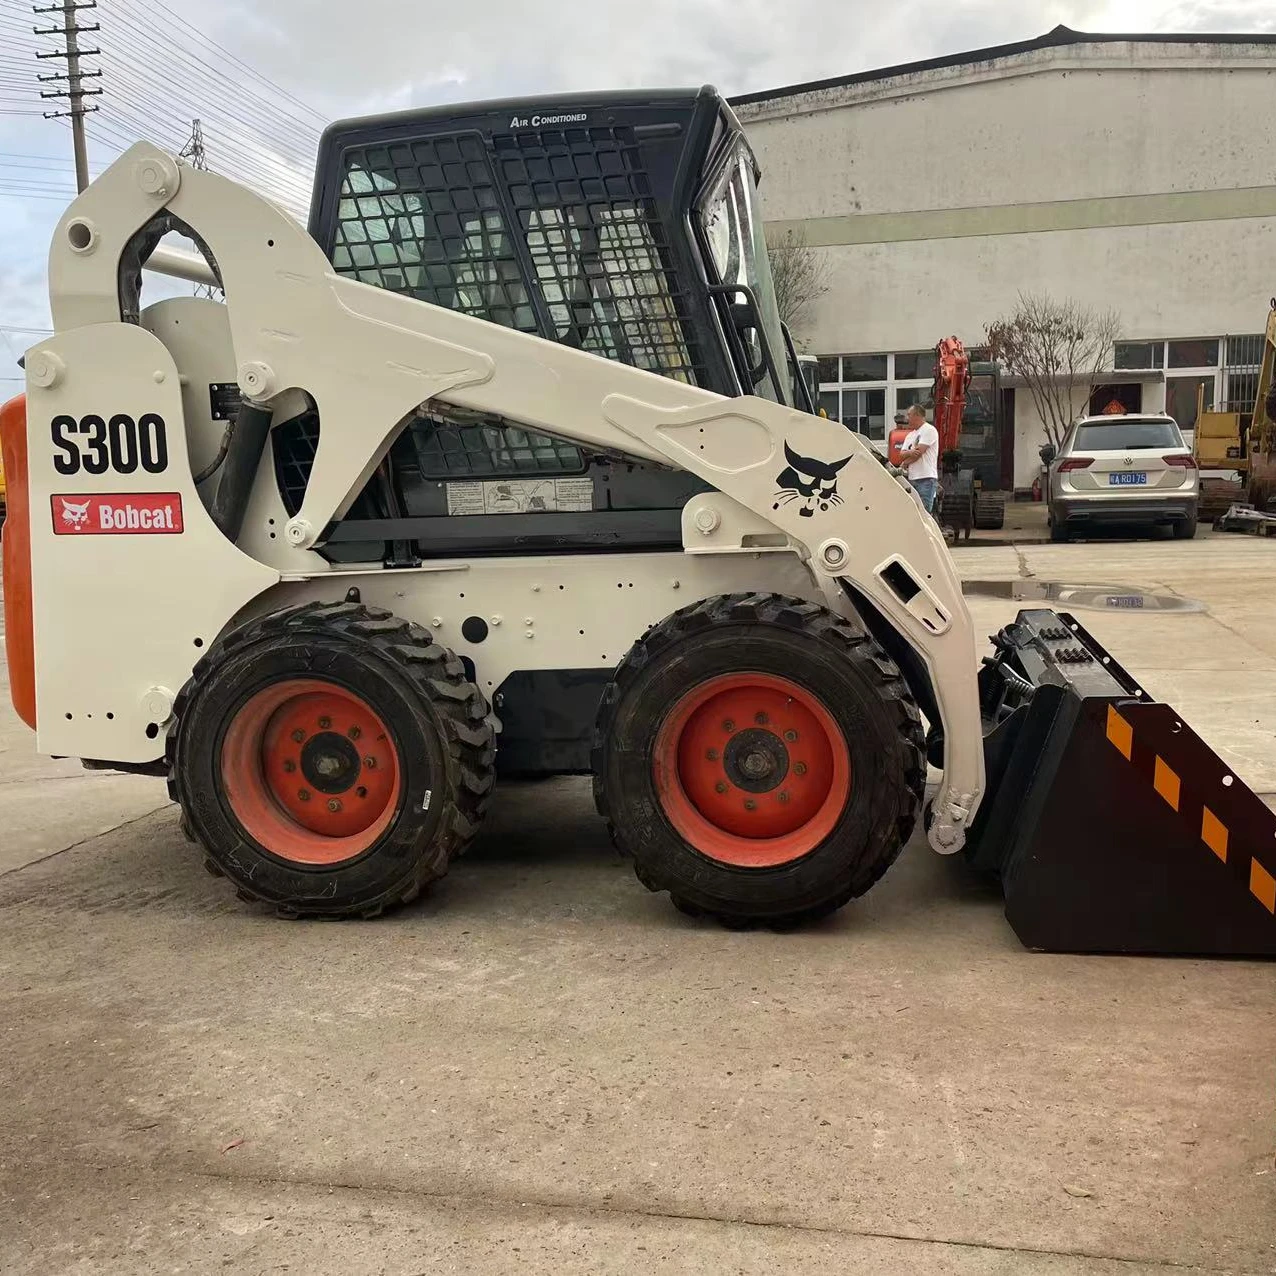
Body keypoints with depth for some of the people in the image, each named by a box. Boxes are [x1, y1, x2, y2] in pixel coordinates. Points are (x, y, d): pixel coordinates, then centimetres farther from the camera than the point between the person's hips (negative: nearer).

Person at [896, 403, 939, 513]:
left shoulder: (929, 430, -3)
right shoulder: (910, 435, 23)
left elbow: (919, 452, -12)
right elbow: (902, 454, 13)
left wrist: (905, 463, 3)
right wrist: (910, 452, -11)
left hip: (926, 479, -8)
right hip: (912, 479, 8)